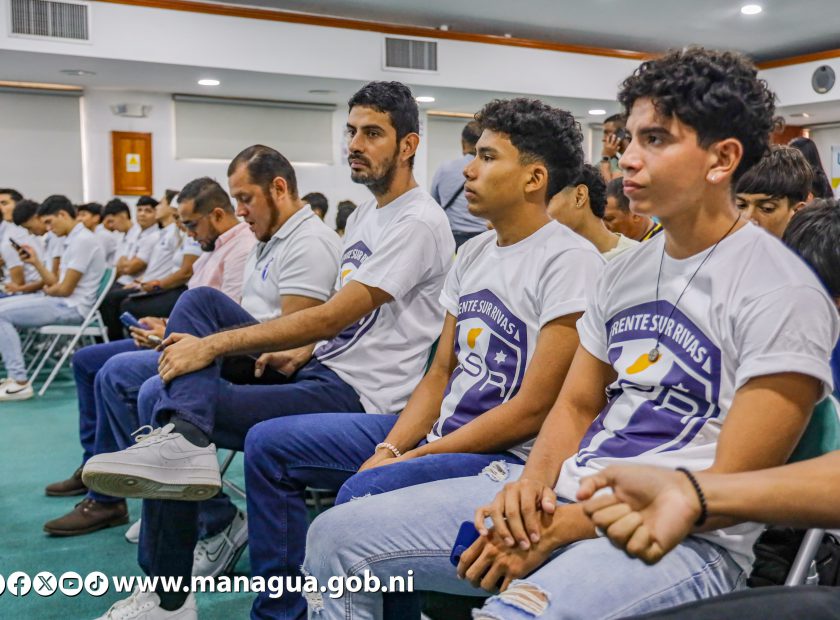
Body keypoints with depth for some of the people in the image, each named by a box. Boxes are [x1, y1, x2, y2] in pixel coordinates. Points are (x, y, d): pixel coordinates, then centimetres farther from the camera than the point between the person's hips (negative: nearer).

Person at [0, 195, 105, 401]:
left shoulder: (82, 240, -16)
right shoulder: (76, 239, 16)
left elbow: (65, 289, -17)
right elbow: (57, 283, 15)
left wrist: (47, 291, 3)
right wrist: (36, 262, 5)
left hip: (71, 307, -10)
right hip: (64, 302, 10)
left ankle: (20, 383, -11)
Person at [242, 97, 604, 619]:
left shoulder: (570, 261, -15)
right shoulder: (474, 252, 11)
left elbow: (533, 410, -18)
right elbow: (441, 372, 12)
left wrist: (410, 458, -16)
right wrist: (388, 449, -4)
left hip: (509, 455, -8)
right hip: (438, 432, 9)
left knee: (362, 495, -35)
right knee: (269, 444, 6)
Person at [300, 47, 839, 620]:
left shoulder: (782, 293, -11)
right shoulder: (623, 271, 11)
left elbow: (731, 490, -15)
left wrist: (561, 530, -17)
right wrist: (533, 481, -8)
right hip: (562, 494, 7)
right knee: (339, 536, 3)